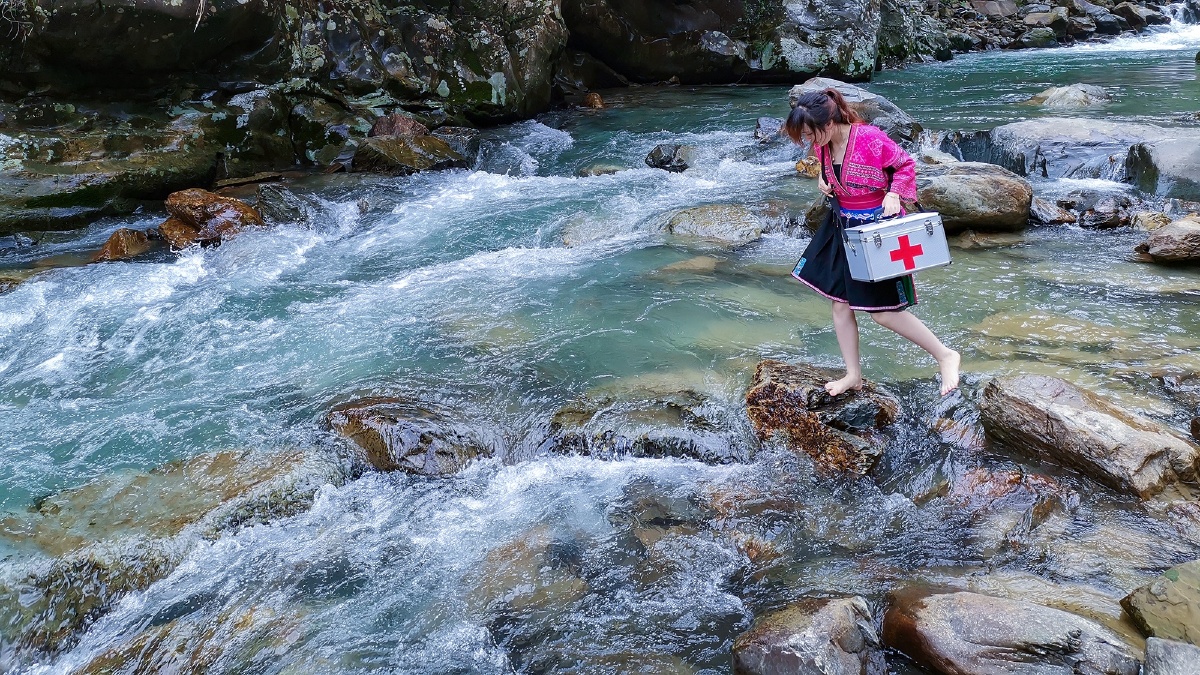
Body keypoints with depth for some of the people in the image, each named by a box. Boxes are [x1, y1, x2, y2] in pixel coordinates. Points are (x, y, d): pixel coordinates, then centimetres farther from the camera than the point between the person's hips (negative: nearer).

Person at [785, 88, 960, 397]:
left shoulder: (870, 138, -23)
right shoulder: (822, 145, -4)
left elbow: (906, 165, -10)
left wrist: (894, 193, -25)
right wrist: (823, 180, -3)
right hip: (842, 226, 7)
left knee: (883, 312, -4)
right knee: (840, 302, 8)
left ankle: (945, 355, 14)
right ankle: (853, 375, 22)